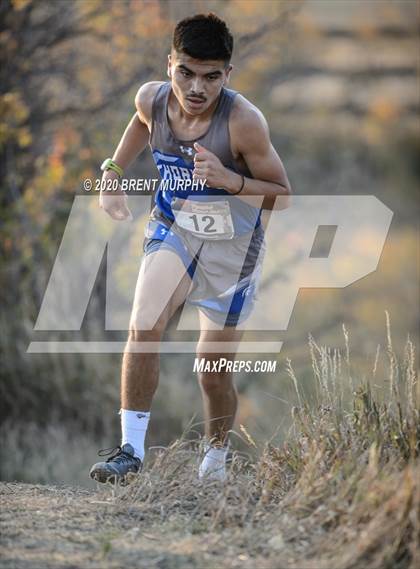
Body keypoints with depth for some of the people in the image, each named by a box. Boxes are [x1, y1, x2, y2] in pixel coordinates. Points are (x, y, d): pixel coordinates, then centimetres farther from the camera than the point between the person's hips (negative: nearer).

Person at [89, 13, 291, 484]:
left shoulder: (243, 122, -27)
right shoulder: (152, 100, -14)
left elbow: (282, 196, -19)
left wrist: (229, 181, -35)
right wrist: (113, 173, 9)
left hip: (231, 247, -3)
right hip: (172, 229, 3)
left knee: (213, 373, 4)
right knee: (143, 327, -23)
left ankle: (215, 461, 30)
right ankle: (131, 449, -17)